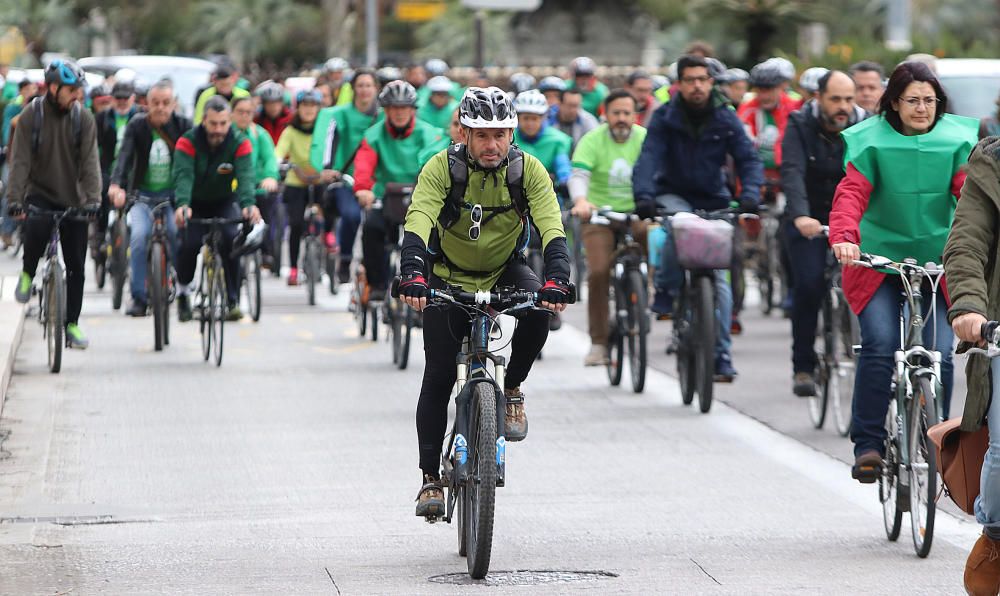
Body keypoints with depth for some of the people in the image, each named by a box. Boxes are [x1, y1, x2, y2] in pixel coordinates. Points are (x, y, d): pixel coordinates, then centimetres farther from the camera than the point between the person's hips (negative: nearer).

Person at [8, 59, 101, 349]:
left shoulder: (83, 118, -3)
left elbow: (90, 161, -7)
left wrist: (92, 199, -21)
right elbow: (20, 159, -12)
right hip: (40, 193, -2)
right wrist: (15, 199, -22)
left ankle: (72, 324, 14)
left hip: (73, 198, 2)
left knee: (76, 266, 2)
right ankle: (27, 275, -6)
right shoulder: (31, 115, -8)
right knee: (36, 229, -35)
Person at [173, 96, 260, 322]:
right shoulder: (188, 142, -22)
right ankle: (183, 291, 6)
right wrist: (182, 205, -55)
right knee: (189, 243, -23)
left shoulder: (239, 143, -19)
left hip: (224, 202, 1)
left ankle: (233, 302, -14)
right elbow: (183, 175, -36)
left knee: (230, 240, -25)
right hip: (195, 203, -1)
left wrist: (249, 204, -53)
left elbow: (245, 175, -33)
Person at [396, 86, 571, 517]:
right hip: (449, 277, -1)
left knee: (538, 313, -31)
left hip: (505, 271, 1)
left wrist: (555, 281, -46)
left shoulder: (528, 170, -18)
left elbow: (552, 229, -28)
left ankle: (512, 389, -5)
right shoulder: (441, 168, -22)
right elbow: (417, 223, -34)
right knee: (438, 378, -8)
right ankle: (430, 477, 3)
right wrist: (413, 276, -52)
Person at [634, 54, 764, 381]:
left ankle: (722, 355, 0)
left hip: (713, 200, 2)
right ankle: (666, 290, -18)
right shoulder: (665, 118, -10)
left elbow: (748, 158, -8)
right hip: (673, 195, -2)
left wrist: (750, 194, -27)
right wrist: (644, 196, -39)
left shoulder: (725, 119, -5)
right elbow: (648, 158, -21)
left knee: (718, 277, -4)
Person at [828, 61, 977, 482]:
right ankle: (867, 444, -11)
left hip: (937, 264, 2)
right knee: (880, 344, -19)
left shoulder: (955, 140, 4)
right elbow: (852, 192, -11)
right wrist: (844, 235, -31)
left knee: (939, 355, -9)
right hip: (878, 259, -2)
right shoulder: (871, 141, -1)